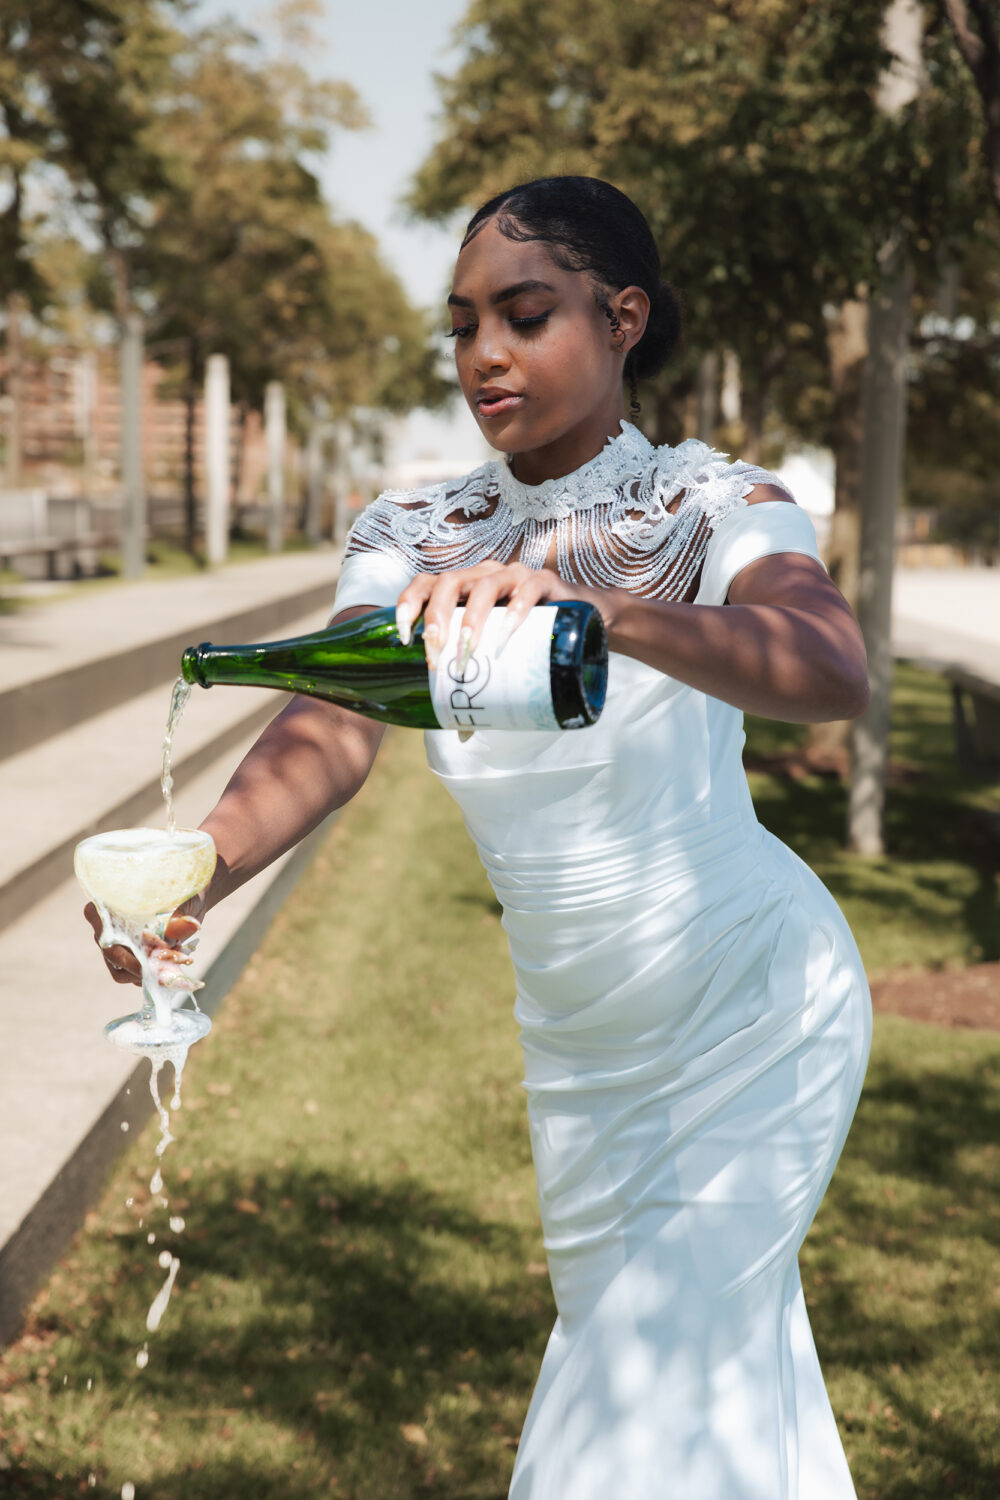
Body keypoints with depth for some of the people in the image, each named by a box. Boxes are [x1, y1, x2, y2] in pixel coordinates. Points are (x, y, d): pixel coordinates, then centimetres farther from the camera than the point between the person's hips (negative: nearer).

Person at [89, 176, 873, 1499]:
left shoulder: (714, 506, -16)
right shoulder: (413, 536, -4)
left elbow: (834, 673, -37)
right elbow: (336, 723, -21)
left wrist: (594, 607, -54)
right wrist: (203, 860, -43)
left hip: (754, 1004, -4)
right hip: (577, 1040, 5)